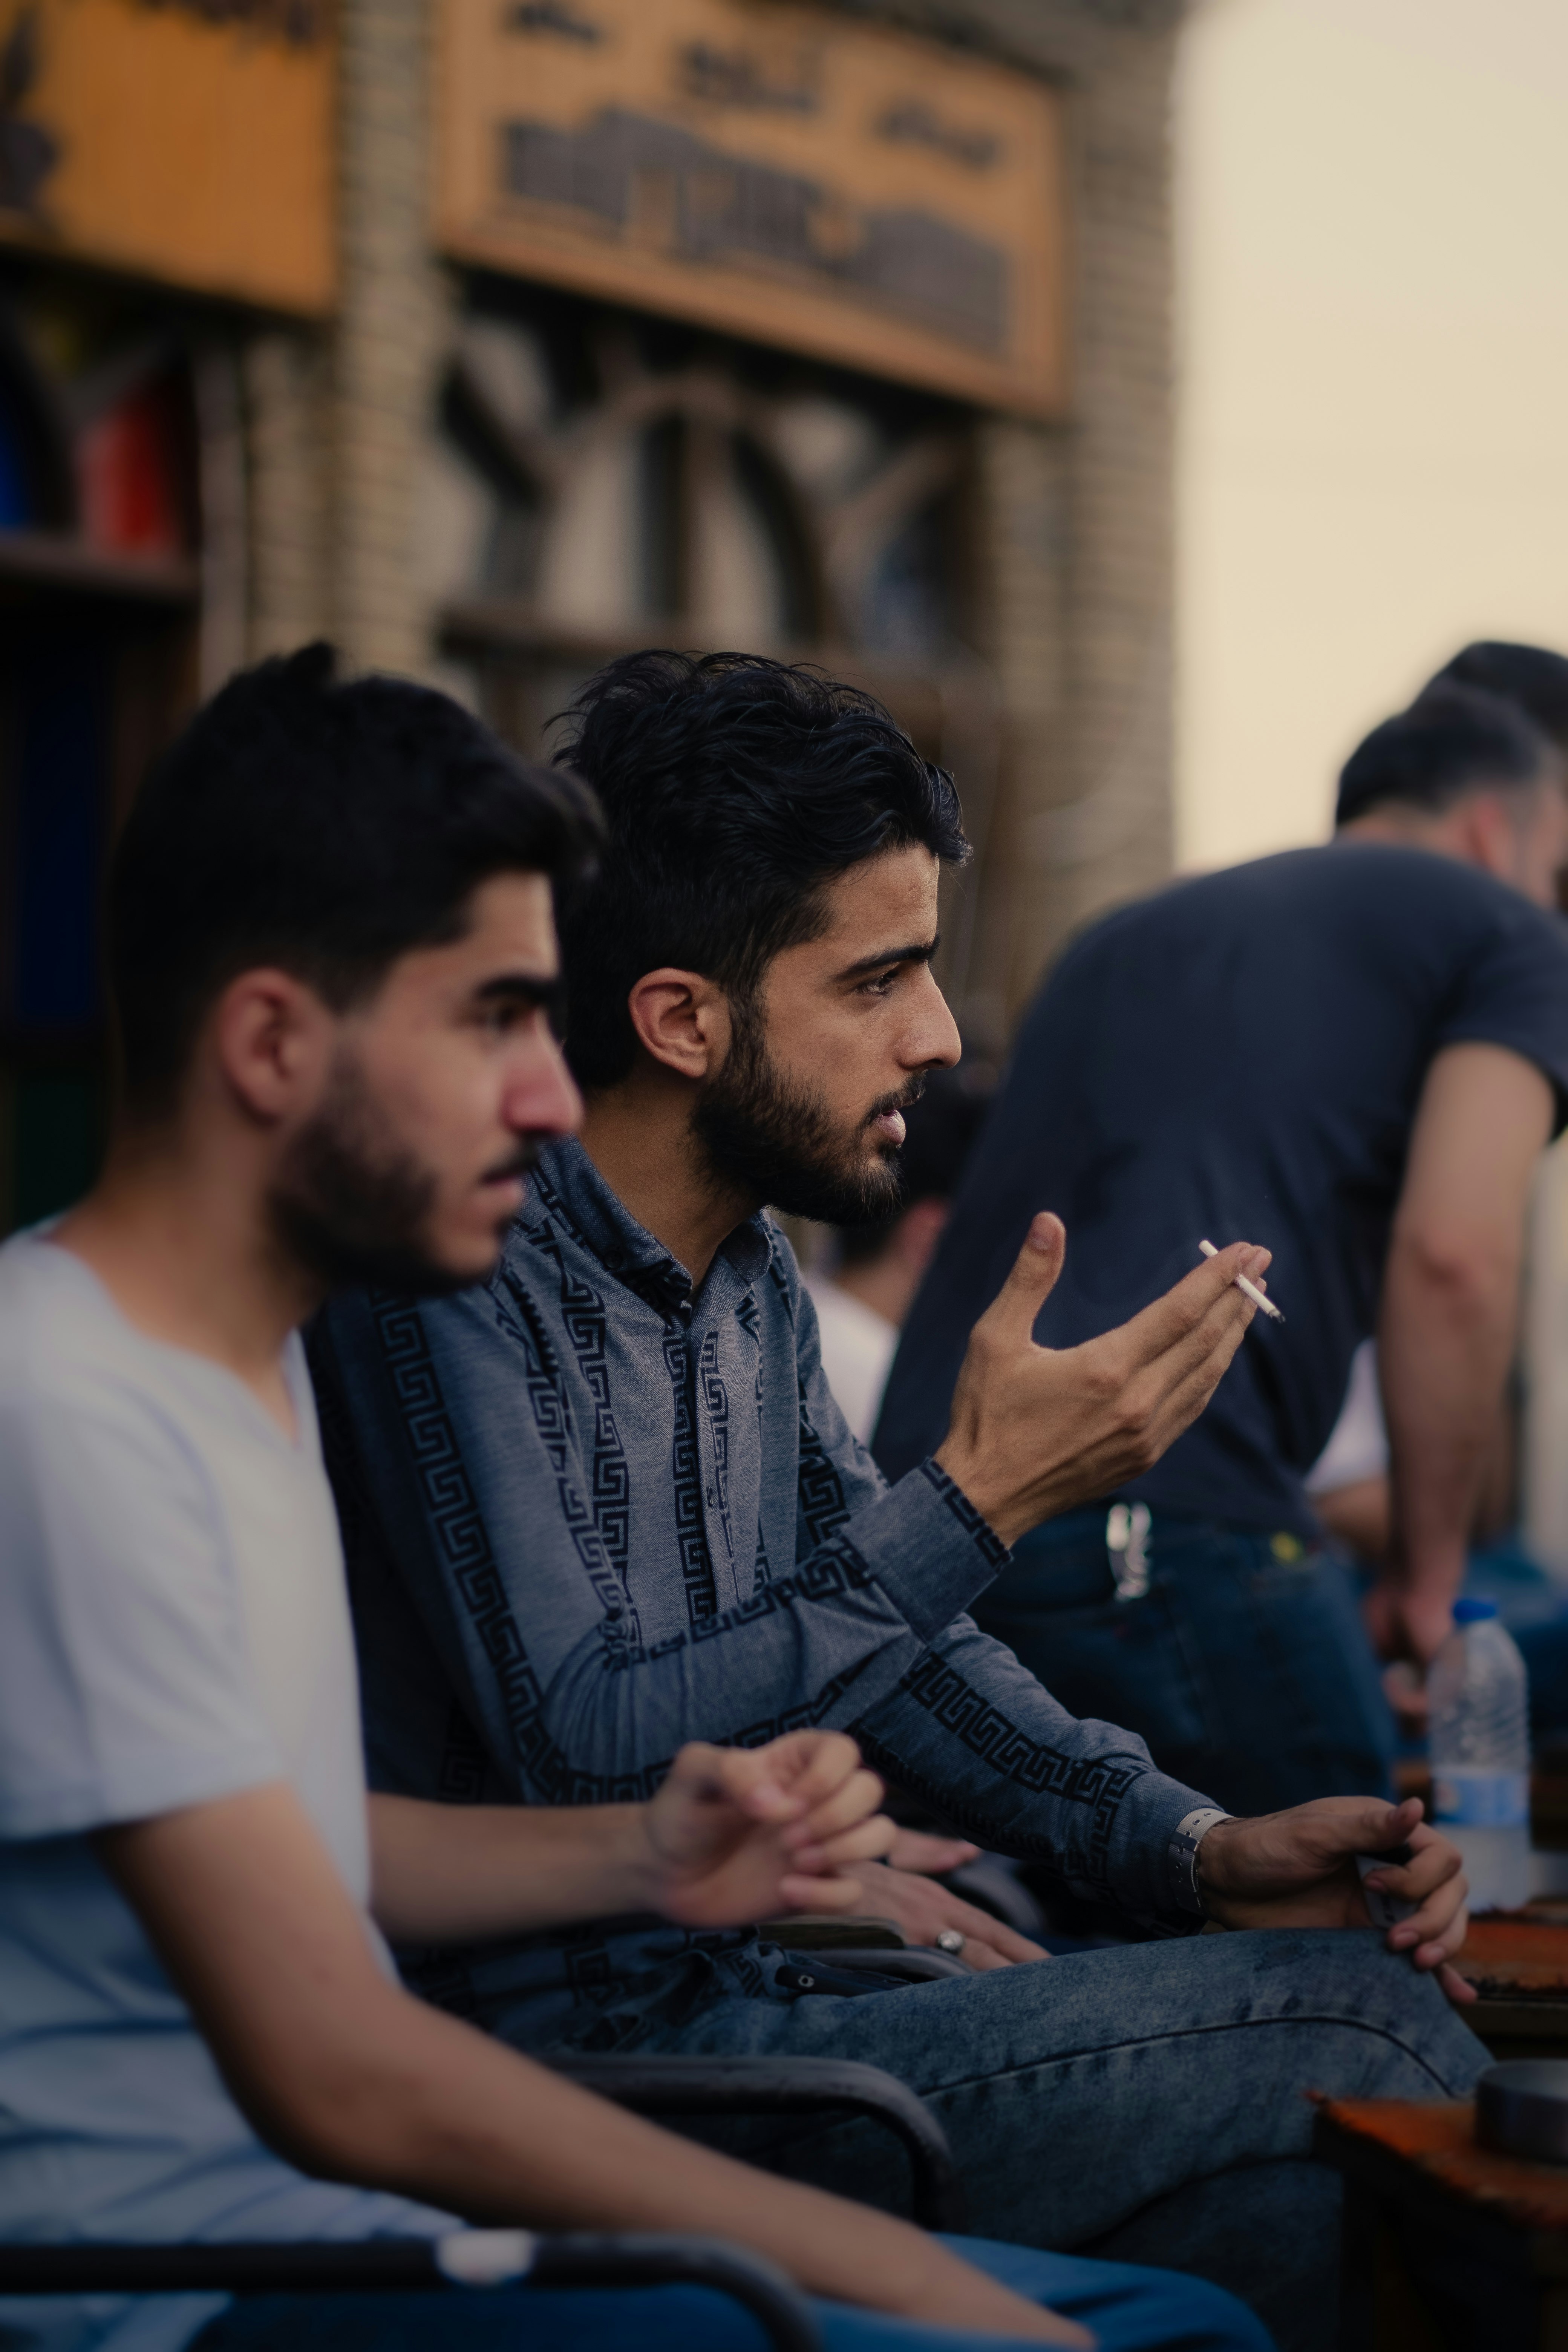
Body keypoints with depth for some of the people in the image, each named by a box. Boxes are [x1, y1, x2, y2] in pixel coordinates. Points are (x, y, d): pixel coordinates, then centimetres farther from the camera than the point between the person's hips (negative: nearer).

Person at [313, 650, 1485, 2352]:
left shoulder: (755, 1274, 11)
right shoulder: (462, 1272, -16)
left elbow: (887, 1640, 18)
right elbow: (582, 1753, -23)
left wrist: (1196, 1846, 3)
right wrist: (983, 1499, -21)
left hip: (749, 1987, 8)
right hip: (588, 2059, -8)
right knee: (1355, 2019, -14)